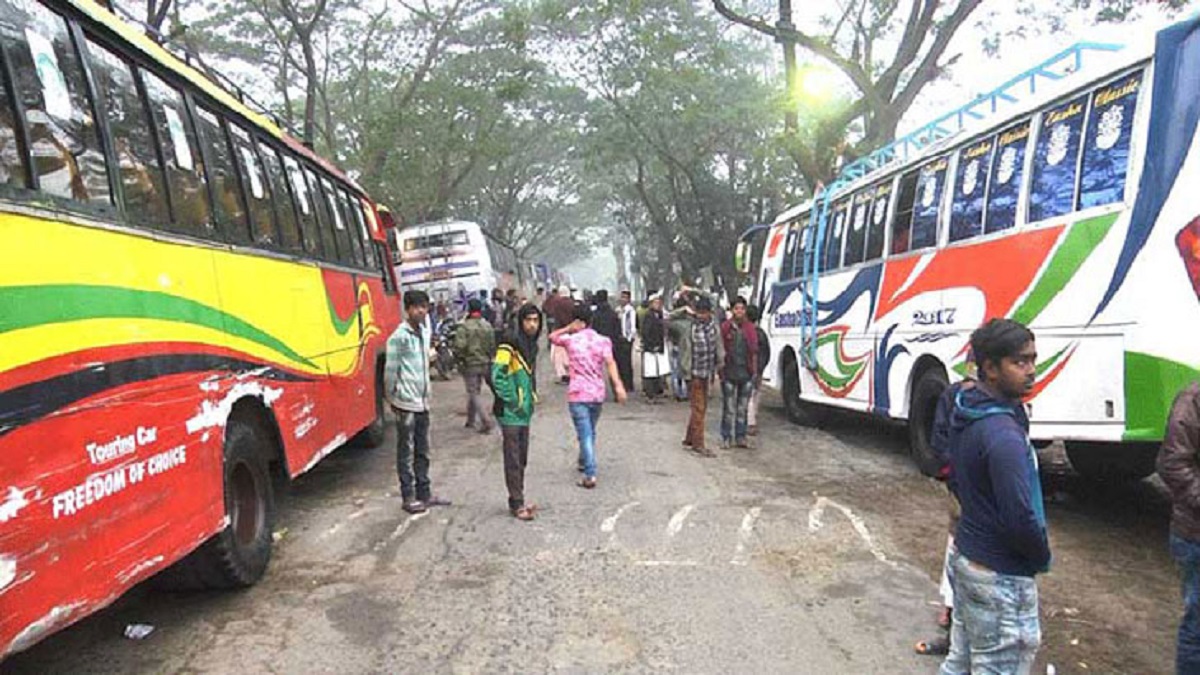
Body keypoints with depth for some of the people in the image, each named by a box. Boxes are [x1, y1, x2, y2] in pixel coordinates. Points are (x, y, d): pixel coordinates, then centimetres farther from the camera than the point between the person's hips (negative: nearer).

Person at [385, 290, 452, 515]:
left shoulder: (425, 333, 11)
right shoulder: (399, 337, -12)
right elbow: (390, 371, -10)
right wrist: (393, 398, -6)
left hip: (422, 401, 7)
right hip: (406, 403, -7)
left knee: (422, 451, 14)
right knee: (406, 452, 2)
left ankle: (424, 493, 23)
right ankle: (409, 497, 10)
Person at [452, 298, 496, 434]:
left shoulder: (464, 326, -15)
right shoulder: (487, 326, 2)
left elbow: (459, 346, -22)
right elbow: (492, 346, 6)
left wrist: (460, 359, -4)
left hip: (469, 364, -5)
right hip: (484, 364, 5)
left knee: (473, 394, 1)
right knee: (475, 392, 19)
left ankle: (486, 422, -9)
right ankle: (471, 420, 29)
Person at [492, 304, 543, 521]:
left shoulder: (532, 344, 12)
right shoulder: (510, 343, -15)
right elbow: (497, 376, -21)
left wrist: (531, 397, 13)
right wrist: (513, 401, -18)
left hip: (525, 411, 8)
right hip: (511, 413, -8)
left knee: (522, 459, 14)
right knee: (513, 460, -2)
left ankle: (517, 500, 25)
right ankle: (516, 504, 6)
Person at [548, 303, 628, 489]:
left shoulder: (570, 339, 0)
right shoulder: (603, 340, 1)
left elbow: (552, 337, 19)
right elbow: (610, 362, -15)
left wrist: (569, 328, 9)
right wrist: (618, 385, -25)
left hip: (577, 394, -3)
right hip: (597, 393, 3)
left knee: (585, 434, -5)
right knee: (590, 431, 22)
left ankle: (590, 474, -14)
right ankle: (584, 462, 40)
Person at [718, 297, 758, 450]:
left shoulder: (750, 328, 7)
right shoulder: (725, 327, -3)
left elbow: (754, 351, 10)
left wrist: (755, 370, 5)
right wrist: (720, 369, -6)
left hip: (746, 373, 3)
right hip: (729, 373, -3)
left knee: (743, 408, 10)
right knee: (729, 408, 1)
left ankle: (740, 437, 19)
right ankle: (726, 437, 10)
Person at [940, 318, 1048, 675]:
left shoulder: (965, 414, 3)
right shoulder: (1003, 435, -27)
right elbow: (1020, 519, -26)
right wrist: (1043, 556, -8)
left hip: (964, 554, 9)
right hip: (1001, 576, -9)